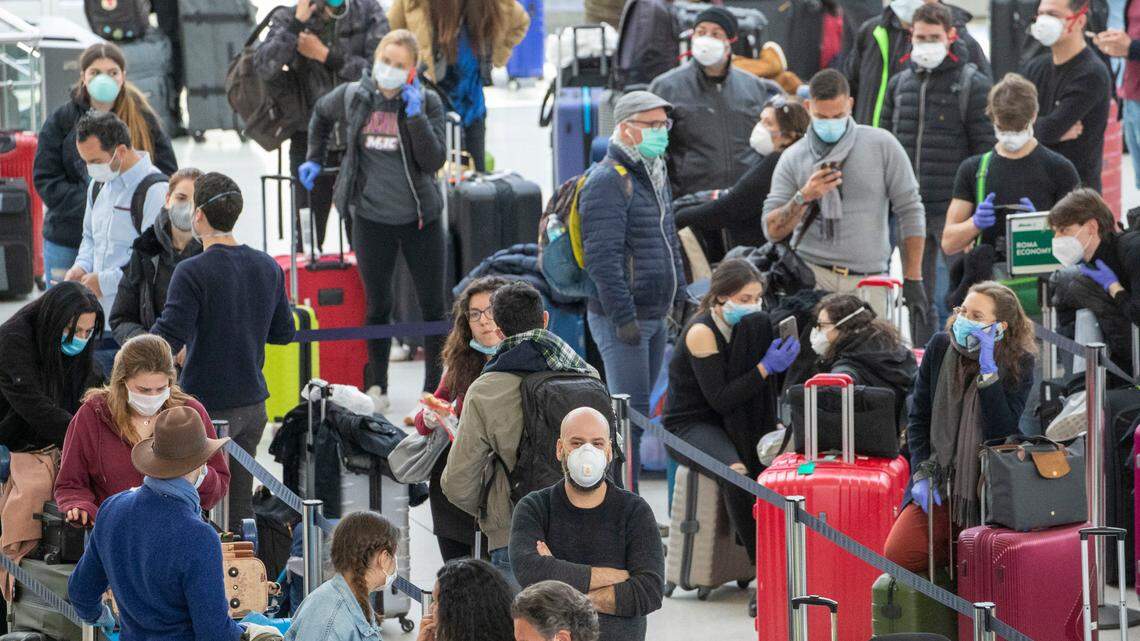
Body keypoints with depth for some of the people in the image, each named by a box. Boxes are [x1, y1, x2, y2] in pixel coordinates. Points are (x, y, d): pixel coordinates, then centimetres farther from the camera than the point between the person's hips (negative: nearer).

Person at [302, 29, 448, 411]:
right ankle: (378, 388, 21)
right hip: (372, 219, 1)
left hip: (420, 218, -1)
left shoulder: (427, 103, -8)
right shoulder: (352, 97, -1)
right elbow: (321, 115, 22)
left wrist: (414, 112, -24)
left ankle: (434, 389, 17)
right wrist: (315, 158, 16)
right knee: (377, 307, 8)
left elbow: (434, 160, -18)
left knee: (433, 306, 5)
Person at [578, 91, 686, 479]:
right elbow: (602, 258, -21)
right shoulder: (608, 182, -15)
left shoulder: (655, 175, 16)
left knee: (637, 410, 14)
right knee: (630, 414, -11)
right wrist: (623, 317, -24)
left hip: (655, 316, 9)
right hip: (621, 318, -9)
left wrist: (679, 298, 23)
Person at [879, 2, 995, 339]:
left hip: (954, 210, -5)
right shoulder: (900, 84, 13)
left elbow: (987, 148, -6)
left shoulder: (972, 84, -3)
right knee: (919, 300, 10)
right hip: (910, 210, 5)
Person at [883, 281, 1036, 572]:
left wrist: (988, 370, -25)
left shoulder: (1018, 364, -8)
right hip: (939, 480, 3)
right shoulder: (940, 347, 0)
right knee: (897, 556, -14)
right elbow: (918, 417, 7)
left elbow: (1003, 432, -20)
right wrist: (922, 474, -4)